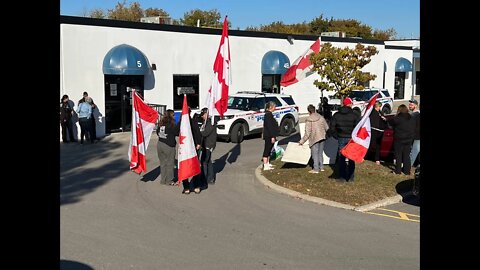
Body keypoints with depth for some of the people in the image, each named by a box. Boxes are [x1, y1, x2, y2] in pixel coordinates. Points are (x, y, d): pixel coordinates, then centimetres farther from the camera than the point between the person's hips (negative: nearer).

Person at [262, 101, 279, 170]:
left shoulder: (269, 114, 14)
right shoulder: (268, 115, -18)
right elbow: (269, 126, -22)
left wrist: (274, 136, 23)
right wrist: (272, 136, -22)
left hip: (269, 136, 10)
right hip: (269, 136, -10)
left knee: (269, 149, 17)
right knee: (267, 149, -6)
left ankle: (267, 163, 27)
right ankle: (265, 166, -3)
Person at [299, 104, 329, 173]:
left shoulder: (308, 120, -14)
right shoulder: (321, 117, 0)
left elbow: (307, 133, -14)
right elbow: (326, 127, 6)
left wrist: (302, 141, -6)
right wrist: (324, 134, 26)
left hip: (314, 139, -5)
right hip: (322, 137, 5)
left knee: (315, 153, 5)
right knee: (320, 153, 17)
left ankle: (316, 169, 8)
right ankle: (321, 167, 24)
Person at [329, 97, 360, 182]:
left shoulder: (336, 115, 3)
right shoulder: (354, 115, -7)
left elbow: (332, 128, 2)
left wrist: (336, 136, 9)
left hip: (341, 139, 2)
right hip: (351, 139, -2)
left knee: (341, 158, 8)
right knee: (351, 159, 8)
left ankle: (342, 177, 9)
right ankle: (350, 177, 12)